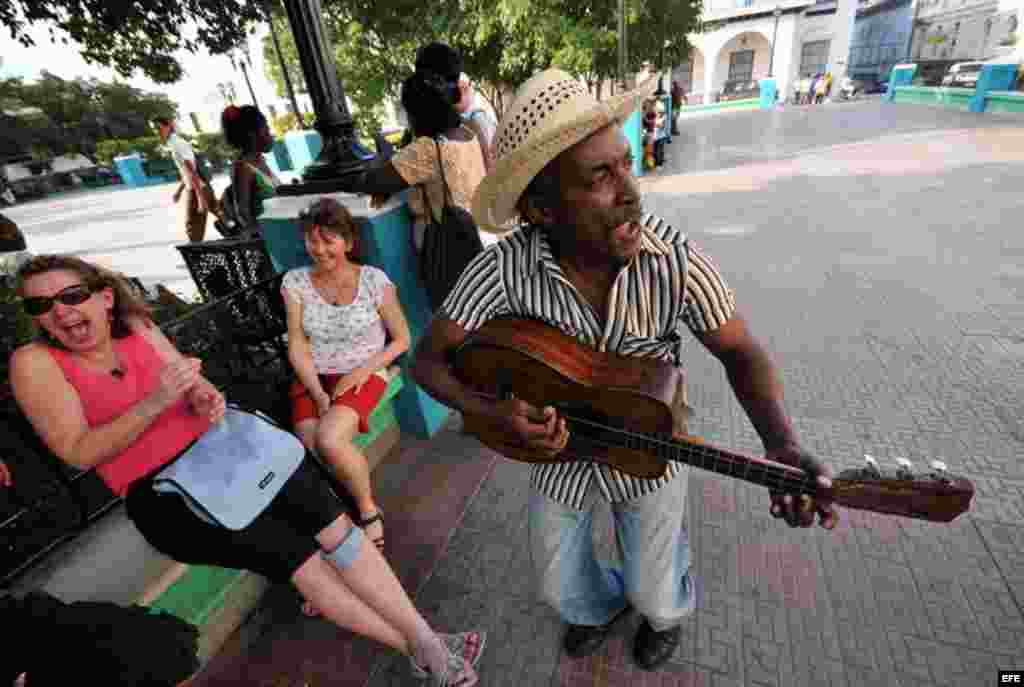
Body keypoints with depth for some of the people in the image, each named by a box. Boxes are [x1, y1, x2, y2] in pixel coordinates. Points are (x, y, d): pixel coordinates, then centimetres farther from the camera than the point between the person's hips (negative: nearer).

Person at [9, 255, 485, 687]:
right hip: (160, 493, -3)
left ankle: (428, 642, -8)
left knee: (330, 518, -17)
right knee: (294, 552, -19)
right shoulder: (35, 363, -3)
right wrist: (155, 402, -24)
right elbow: (79, 453, -10)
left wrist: (204, 397, -12)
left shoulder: (137, 327, 7)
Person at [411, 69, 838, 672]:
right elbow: (430, 358, -16)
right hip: (556, 445, 2)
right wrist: (490, 412, -32)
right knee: (559, 586, 24)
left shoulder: (677, 259, -25)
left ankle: (668, 613, 61)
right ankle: (600, 606, 63)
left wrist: (781, 443, -30)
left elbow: (740, 351, -13)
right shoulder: (506, 268, -26)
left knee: (653, 595, 20)